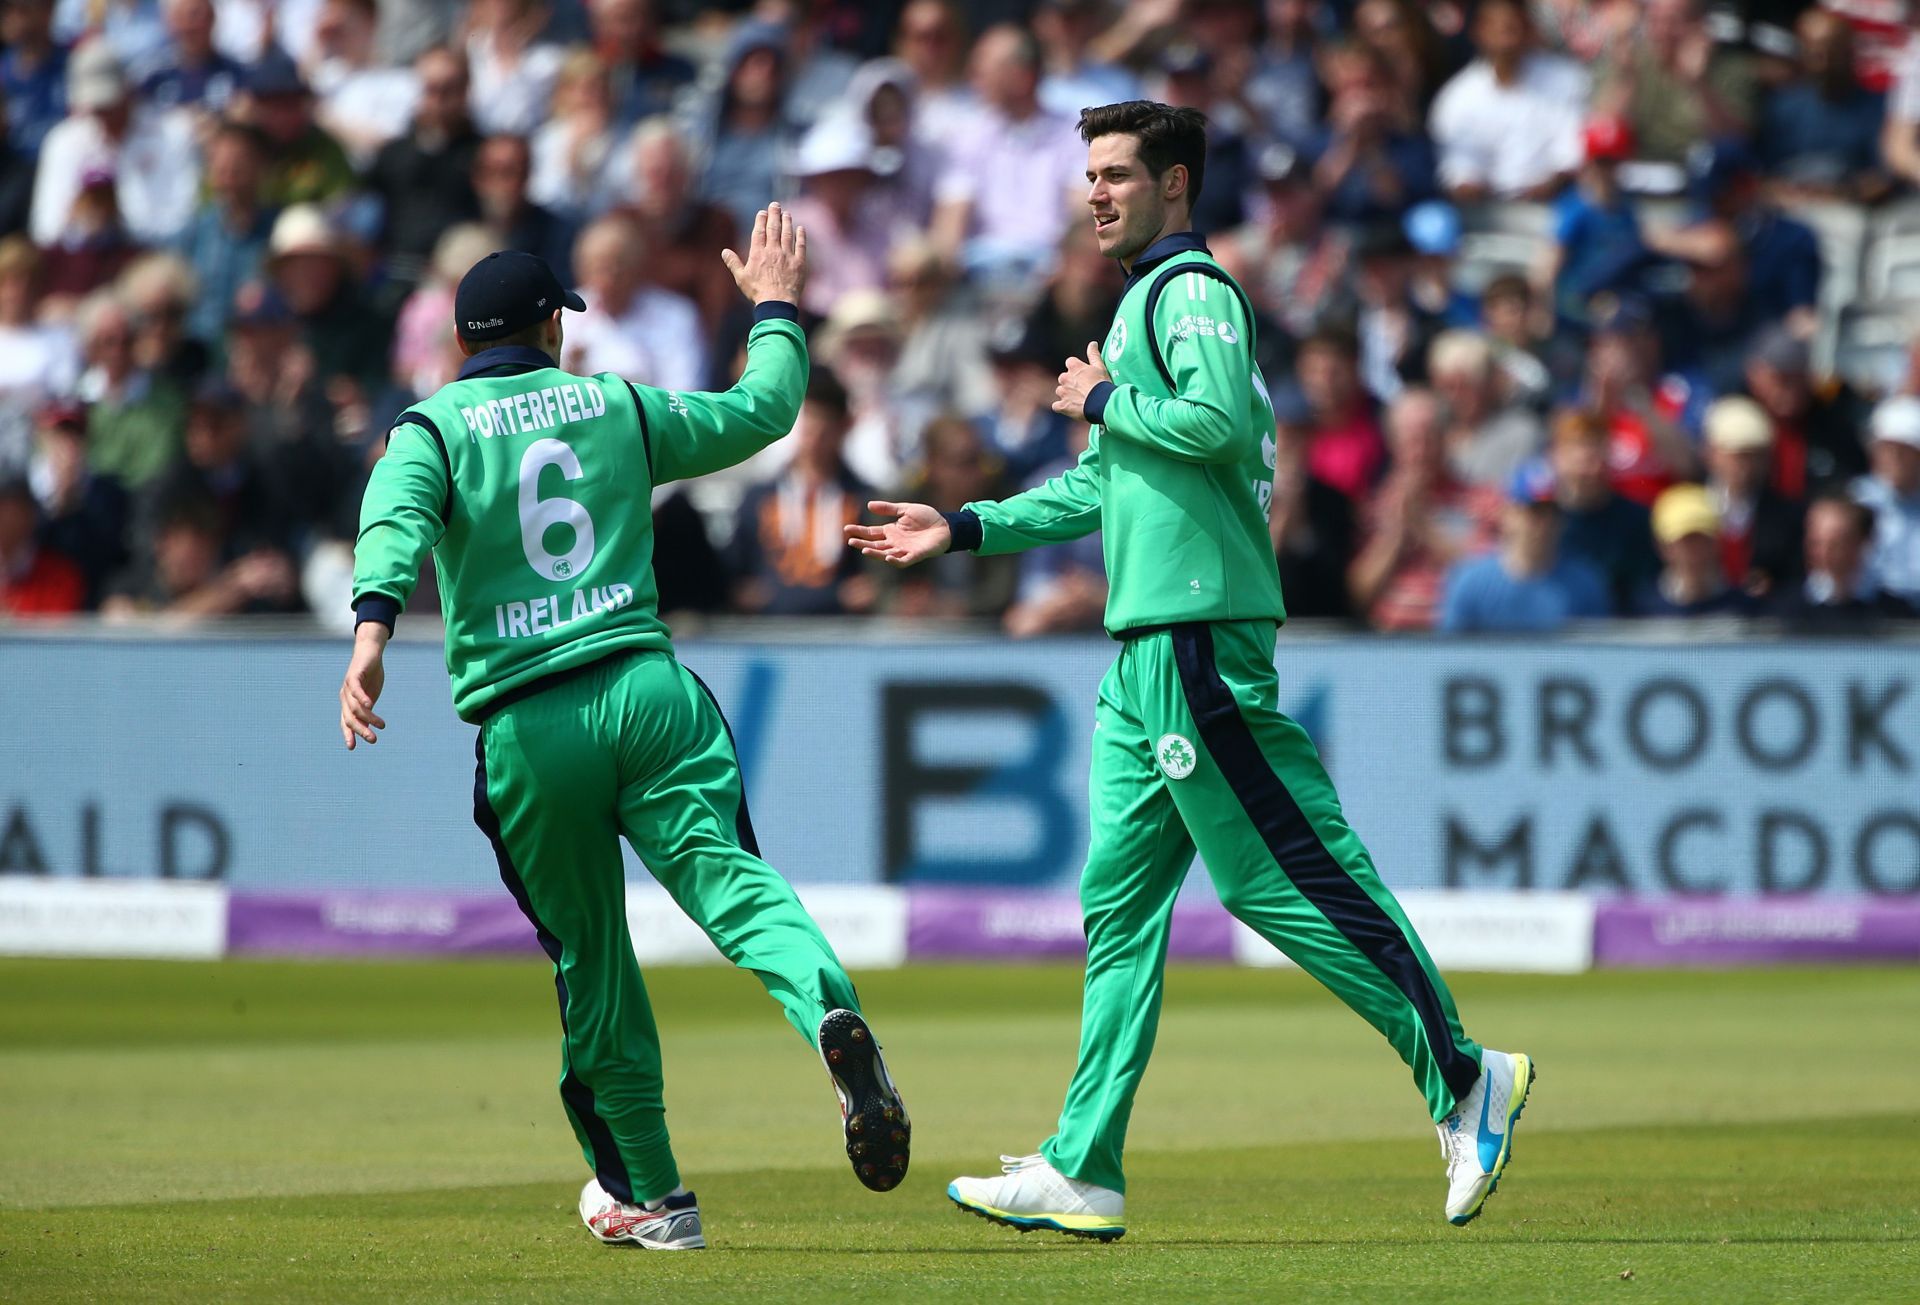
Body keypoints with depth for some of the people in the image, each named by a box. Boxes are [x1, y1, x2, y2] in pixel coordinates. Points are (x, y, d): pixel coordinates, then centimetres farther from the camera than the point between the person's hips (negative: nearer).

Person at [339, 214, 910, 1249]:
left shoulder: (433, 427, 9)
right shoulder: (618, 407, 17)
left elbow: (397, 518, -13)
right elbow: (760, 411, 30)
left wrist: (371, 631, -28)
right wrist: (776, 308, 47)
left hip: (528, 728, -1)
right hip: (649, 688, 1)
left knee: (590, 959, 10)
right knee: (730, 879, -14)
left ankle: (649, 1195, 19)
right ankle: (827, 1009, -46)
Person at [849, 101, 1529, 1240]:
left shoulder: (1191, 289, -7)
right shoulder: (1145, 301, 24)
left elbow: (1218, 421, -25)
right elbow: (1103, 488, 31)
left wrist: (1105, 399, -10)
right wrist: (962, 530, 28)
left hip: (1199, 633, -10)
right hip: (1151, 645, 10)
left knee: (1285, 877, -10)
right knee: (1121, 902, 7)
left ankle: (1464, 1080, -5)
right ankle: (1084, 1175, 7)